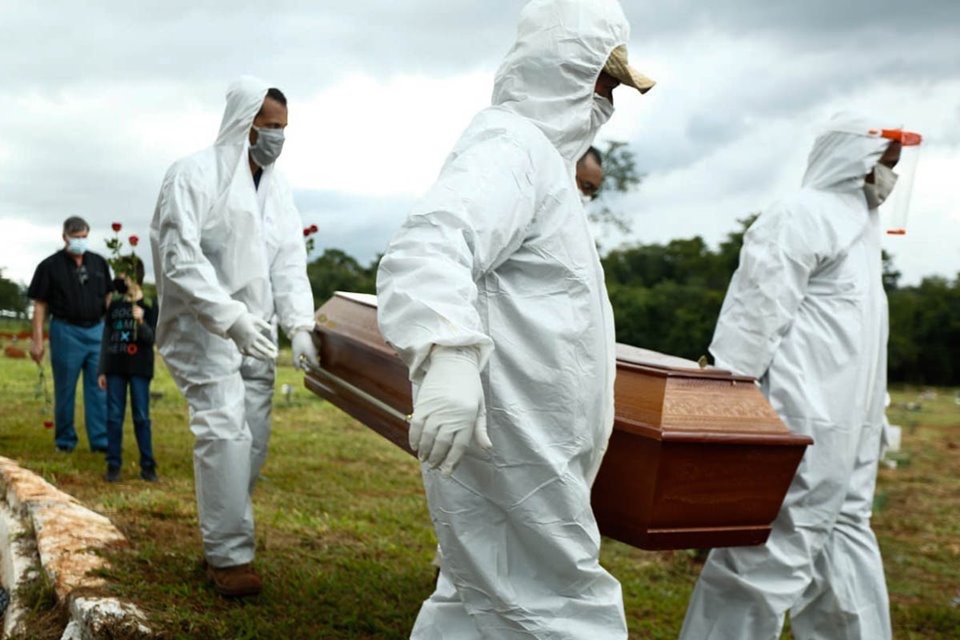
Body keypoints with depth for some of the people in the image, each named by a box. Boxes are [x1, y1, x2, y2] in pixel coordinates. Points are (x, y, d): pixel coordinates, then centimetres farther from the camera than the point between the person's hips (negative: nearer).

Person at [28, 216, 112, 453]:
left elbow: (108, 298, 14)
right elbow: (40, 306, -3)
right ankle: (65, 440, 18)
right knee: (65, 389, 7)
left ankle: (101, 439, 6)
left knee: (99, 388, 2)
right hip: (66, 332, -3)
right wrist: (37, 340, -8)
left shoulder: (99, 263, 9)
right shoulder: (50, 266, -2)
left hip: (97, 330, 3)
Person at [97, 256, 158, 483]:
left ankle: (148, 465, 7)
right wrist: (102, 370, 9)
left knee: (141, 417, 0)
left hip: (139, 368, -3)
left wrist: (141, 322, -29)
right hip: (115, 368, 3)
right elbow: (106, 339, 11)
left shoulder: (149, 305, -2)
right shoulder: (114, 305, 9)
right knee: (114, 416, 5)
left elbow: (150, 339, -9)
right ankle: (113, 465, 12)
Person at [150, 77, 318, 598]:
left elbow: (289, 263, 7)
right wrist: (231, 318, -27)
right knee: (225, 433, -14)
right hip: (203, 328, -6)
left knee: (254, 440, 5)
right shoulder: (194, 175, -8)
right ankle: (229, 555, -4)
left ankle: (222, 541, 20)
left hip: (255, 334, 6)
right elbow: (181, 260, -17)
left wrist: (299, 325, -7)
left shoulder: (276, 188, 12)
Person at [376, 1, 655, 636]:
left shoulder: (540, 152, 21)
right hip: (506, 440, -10)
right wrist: (451, 354, -47)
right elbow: (428, 248, -32)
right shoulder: (508, 144, -13)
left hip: (529, 442, 10)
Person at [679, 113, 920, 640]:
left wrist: (878, 416, 22)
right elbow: (752, 322, -18)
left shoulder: (859, 226, 19)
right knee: (771, 551, -5)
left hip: (843, 427, 10)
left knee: (845, 546, 17)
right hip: (801, 420, -10)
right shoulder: (800, 217, -12)